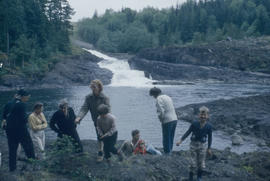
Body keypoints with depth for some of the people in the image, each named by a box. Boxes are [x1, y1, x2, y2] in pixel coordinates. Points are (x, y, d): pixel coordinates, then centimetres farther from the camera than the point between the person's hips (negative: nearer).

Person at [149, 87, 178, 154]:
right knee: (171, 138, 15)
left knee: (166, 139, 0)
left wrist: (161, 119, -2)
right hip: (174, 119, 9)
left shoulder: (159, 99, -8)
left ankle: (167, 153, 4)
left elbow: (161, 111, -19)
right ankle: (169, 152, 21)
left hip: (167, 121, -8)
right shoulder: (167, 97, 19)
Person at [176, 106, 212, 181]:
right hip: (193, 144, -1)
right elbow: (188, 132, -2)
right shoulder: (194, 124, -10)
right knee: (193, 163, 2)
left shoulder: (209, 126, -8)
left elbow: (210, 137, 2)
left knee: (201, 164, 7)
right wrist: (181, 140, -6)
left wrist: (209, 148, 6)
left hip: (202, 146, 1)